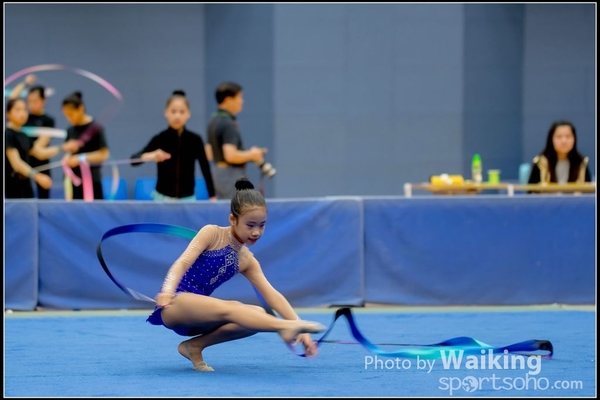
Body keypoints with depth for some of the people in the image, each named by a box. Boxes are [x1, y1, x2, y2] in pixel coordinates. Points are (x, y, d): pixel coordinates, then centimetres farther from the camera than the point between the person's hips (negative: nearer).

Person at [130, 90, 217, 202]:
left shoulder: (195, 140, -3)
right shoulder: (159, 139, -7)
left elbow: (206, 169, 2)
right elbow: (133, 160, -14)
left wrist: (212, 197, -1)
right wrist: (150, 156, -35)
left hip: (188, 198, 1)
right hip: (163, 197, -1)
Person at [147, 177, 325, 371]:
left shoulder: (247, 260, 10)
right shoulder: (212, 234, -5)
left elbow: (272, 295, 3)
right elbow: (183, 262, -17)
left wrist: (301, 329, -8)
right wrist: (167, 291, -38)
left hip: (195, 318, 7)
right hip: (174, 306, -7)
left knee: (257, 314, -11)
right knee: (229, 308, -33)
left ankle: (194, 346, -7)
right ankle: (286, 328, -57)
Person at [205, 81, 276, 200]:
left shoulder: (214, 121, 12)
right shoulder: (229, 124, -18)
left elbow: (210, 154, 19)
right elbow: (231, 156, -27)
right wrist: (251, 155, -11)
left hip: (218, 174, 10)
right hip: (231, 176, -10)